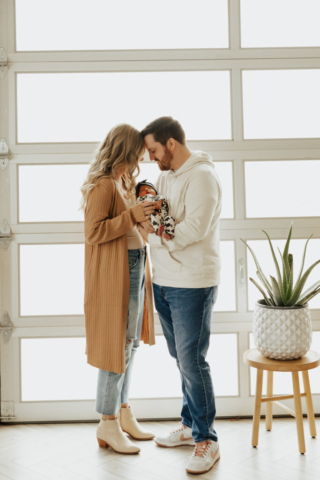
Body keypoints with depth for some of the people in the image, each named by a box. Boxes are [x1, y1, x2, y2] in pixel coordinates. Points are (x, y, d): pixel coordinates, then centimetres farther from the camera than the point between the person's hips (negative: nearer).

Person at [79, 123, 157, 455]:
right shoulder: (102, 185, -15)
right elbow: (94, 232, -21)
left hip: (135, 267, 10)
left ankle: (123, 412, 28)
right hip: (114, 273, -10)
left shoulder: (123, 181, 15)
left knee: (130, 342, 14)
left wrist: (143, 209, 8)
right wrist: (132, 215, -24)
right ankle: (107, 424, 11)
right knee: (116, 344, -3)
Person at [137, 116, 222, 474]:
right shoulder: (165, 176, 15)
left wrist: (152, 235, -11)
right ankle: (190, 425, 31)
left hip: (192, 284, -8)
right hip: (163, 282, 8)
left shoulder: (201, 176, -13)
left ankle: (206, 440, 11)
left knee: (191, 361, -3)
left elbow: (194, 229, -22)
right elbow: (151, 215, 18)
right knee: (181, 358, 16)